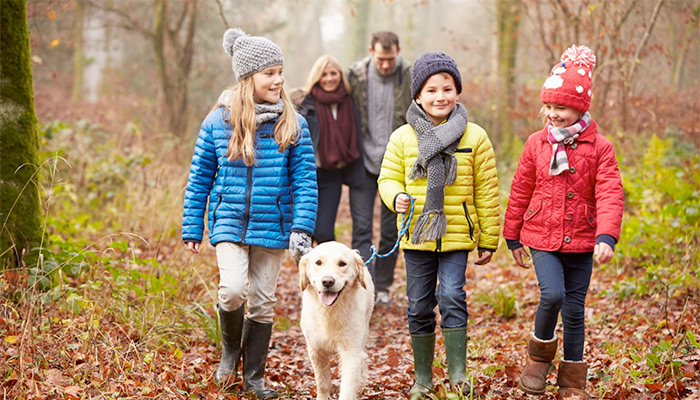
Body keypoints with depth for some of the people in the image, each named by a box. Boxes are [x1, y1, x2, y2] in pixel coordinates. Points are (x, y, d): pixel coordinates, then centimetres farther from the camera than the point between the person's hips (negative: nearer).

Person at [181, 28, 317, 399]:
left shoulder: (292, 125, -3)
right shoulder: (218, 122, -3)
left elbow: (305, 180, -1)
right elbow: (199, 179, 4)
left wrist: (302, 229, -10)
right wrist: (192, 229, 4)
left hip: (272, 226, 1)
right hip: (229, 222, -1)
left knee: (262, 301, 8)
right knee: (233, 289, -19)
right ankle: (231, 348, 13)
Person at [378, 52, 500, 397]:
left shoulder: (474, 137, -1)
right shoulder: (402, 138, 1)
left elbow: (486, 192, 3)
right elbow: (388, 178, 7)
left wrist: (488, 240, 3)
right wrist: (396, 197, -17)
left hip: (457, 235, -2)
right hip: (416, 237, 2)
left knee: (452, 298, -14)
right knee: (419, 307, 8)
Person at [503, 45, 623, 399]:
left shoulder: (599, 147, -4)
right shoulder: (536, 144, 2)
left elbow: (610, 195, -10)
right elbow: (520, 193, 10)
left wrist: (606, 237, -24)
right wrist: (513, 238, 12)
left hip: (581, 242, 0)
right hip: (542, 238, 0)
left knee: (574, 310, 6)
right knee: (552, 294, -21)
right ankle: (539, 354, 7)